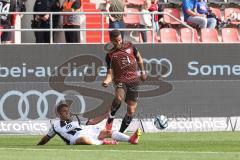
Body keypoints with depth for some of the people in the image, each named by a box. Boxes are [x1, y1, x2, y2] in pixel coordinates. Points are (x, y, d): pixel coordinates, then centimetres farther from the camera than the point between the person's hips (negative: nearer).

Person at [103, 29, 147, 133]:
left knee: (131, 111, -1)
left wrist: (142, 72, 26)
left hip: (134, 81, 3)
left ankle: (120, 133, 11)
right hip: (120, 80, -3)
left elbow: (139, 58, 26)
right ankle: (110, 118, -14)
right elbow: (110, 73, 0)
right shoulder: (110, 55, 3)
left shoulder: (130, 46, 8)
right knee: (119, 97, -36)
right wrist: (106, 81, -20)